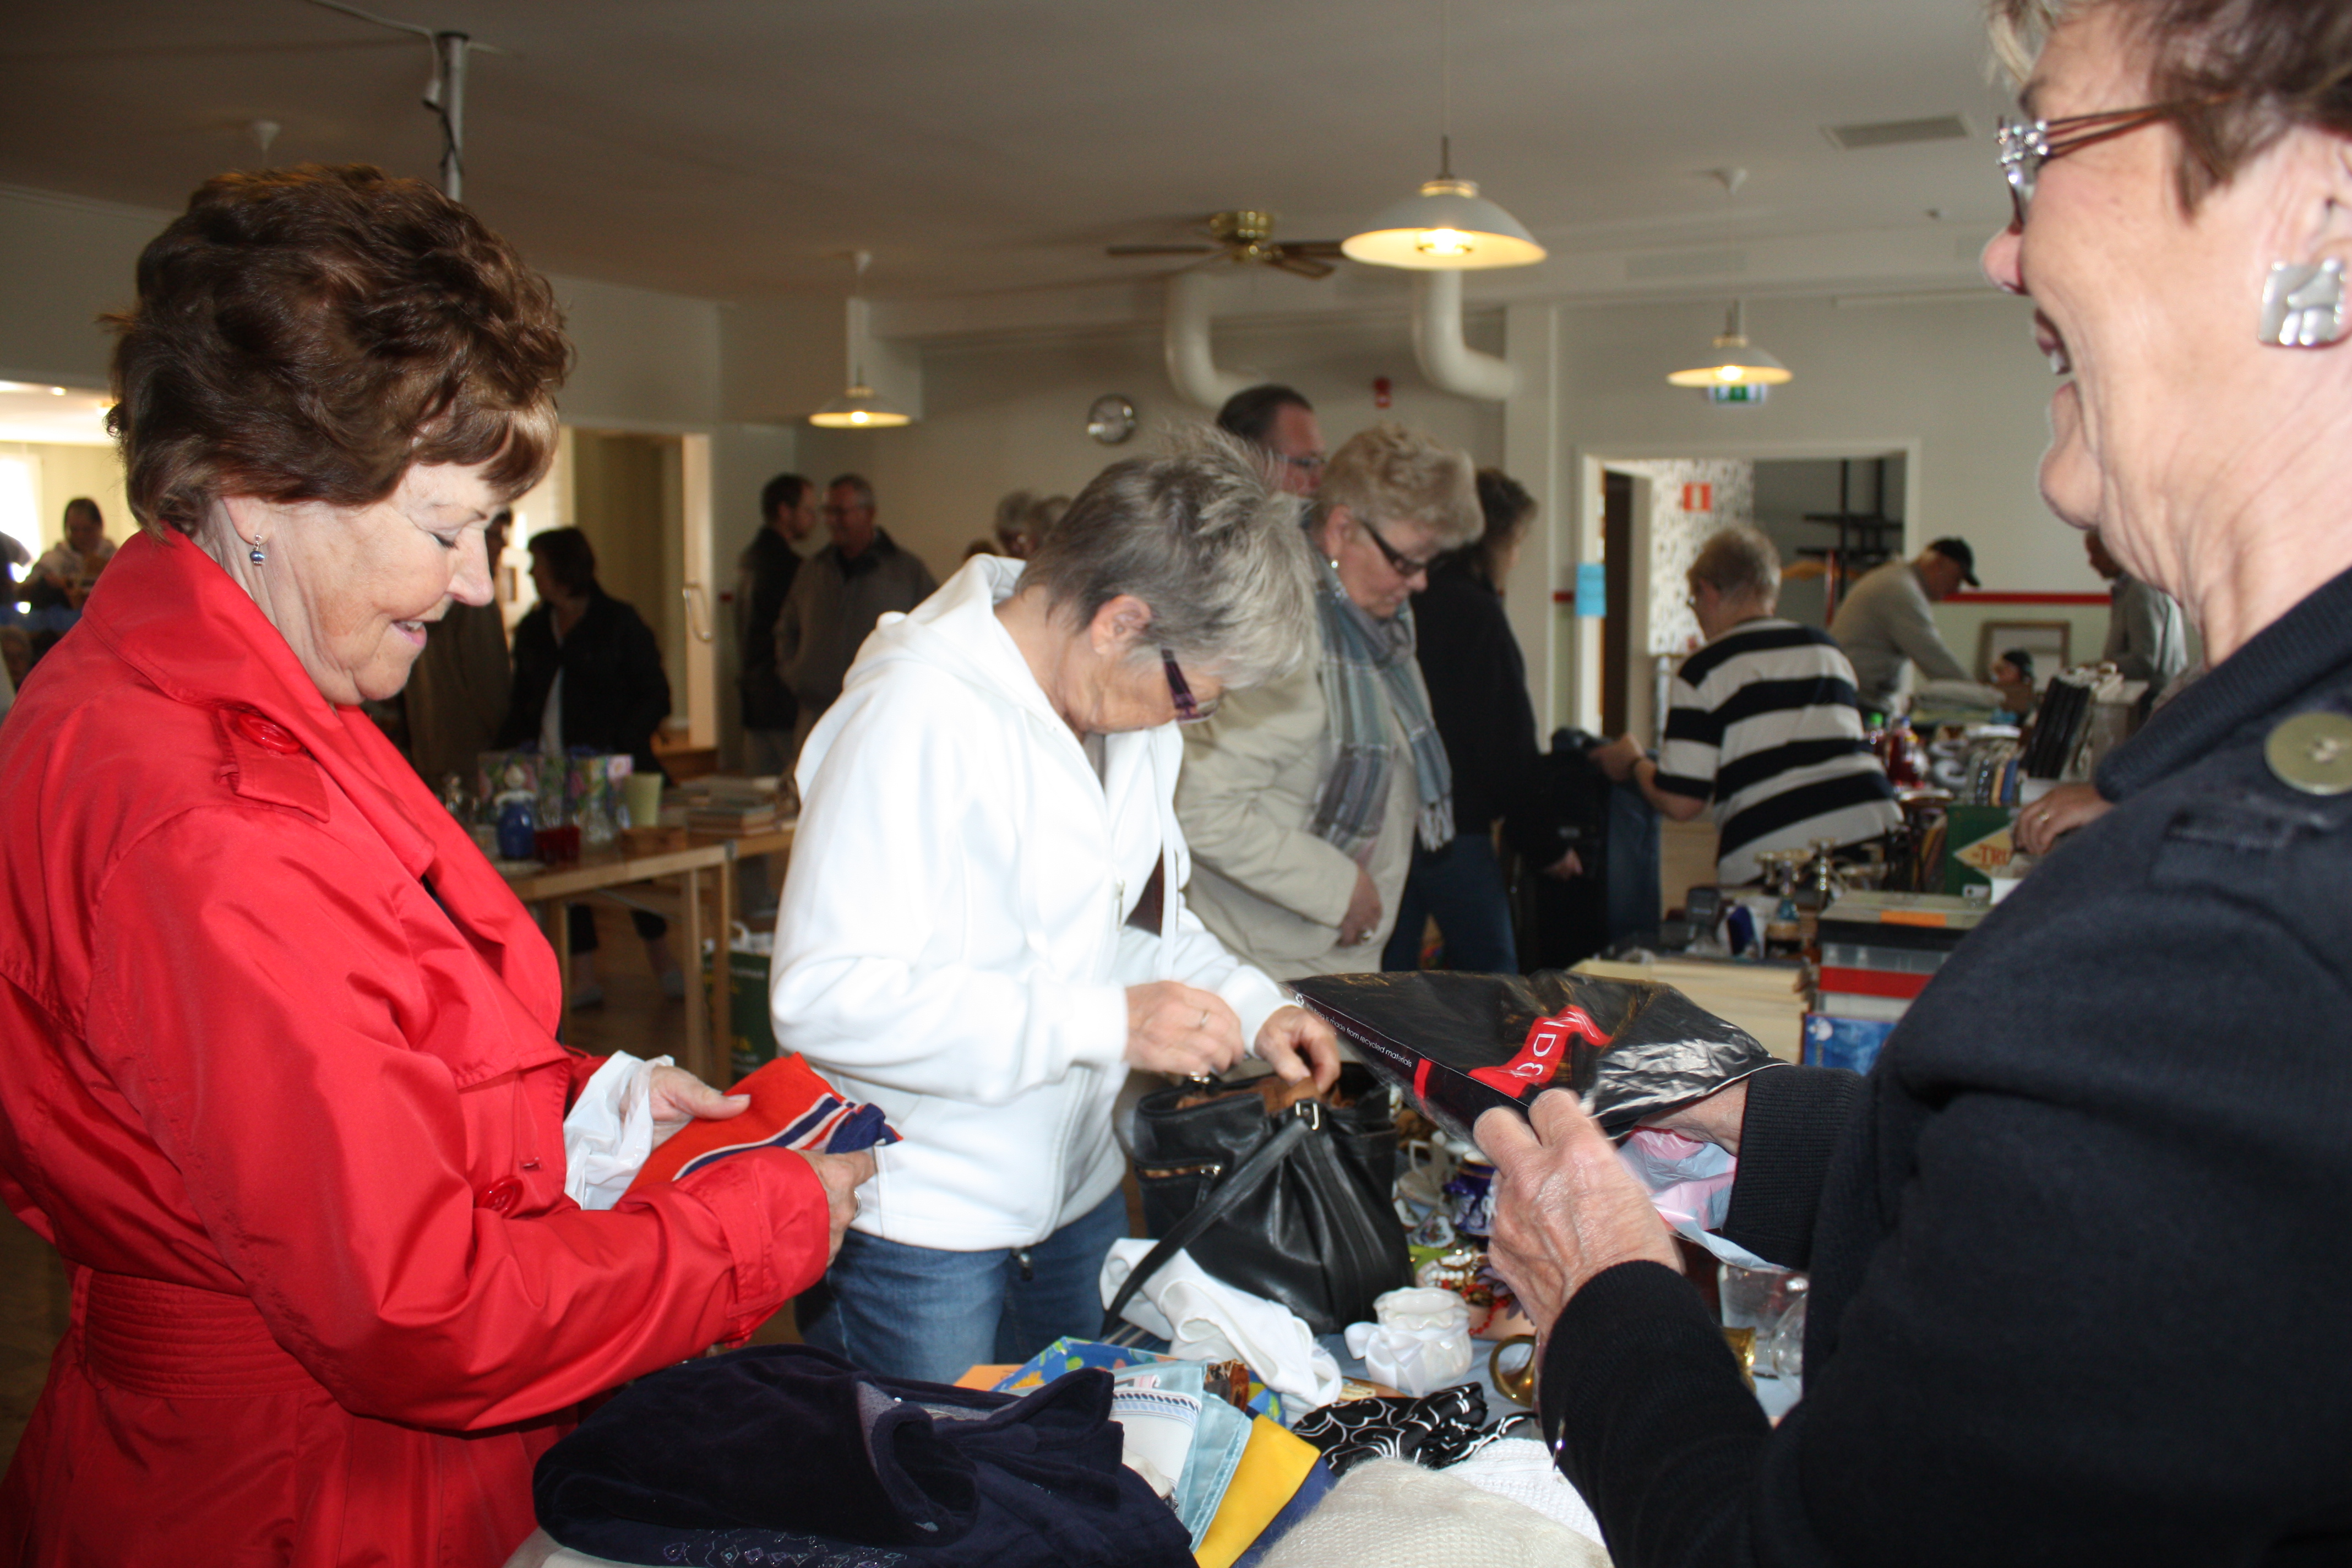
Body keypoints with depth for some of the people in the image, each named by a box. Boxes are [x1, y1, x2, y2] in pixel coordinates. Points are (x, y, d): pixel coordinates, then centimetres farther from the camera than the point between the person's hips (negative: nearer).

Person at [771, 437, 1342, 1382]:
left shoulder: (1129, 712, 4)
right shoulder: (921, 713, -23)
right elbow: (827, 997, -29)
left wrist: (1250, 1005, 1)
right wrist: (1106, 1023, -29)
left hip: (1078, 1191, 8)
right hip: (921, 1225, -8)